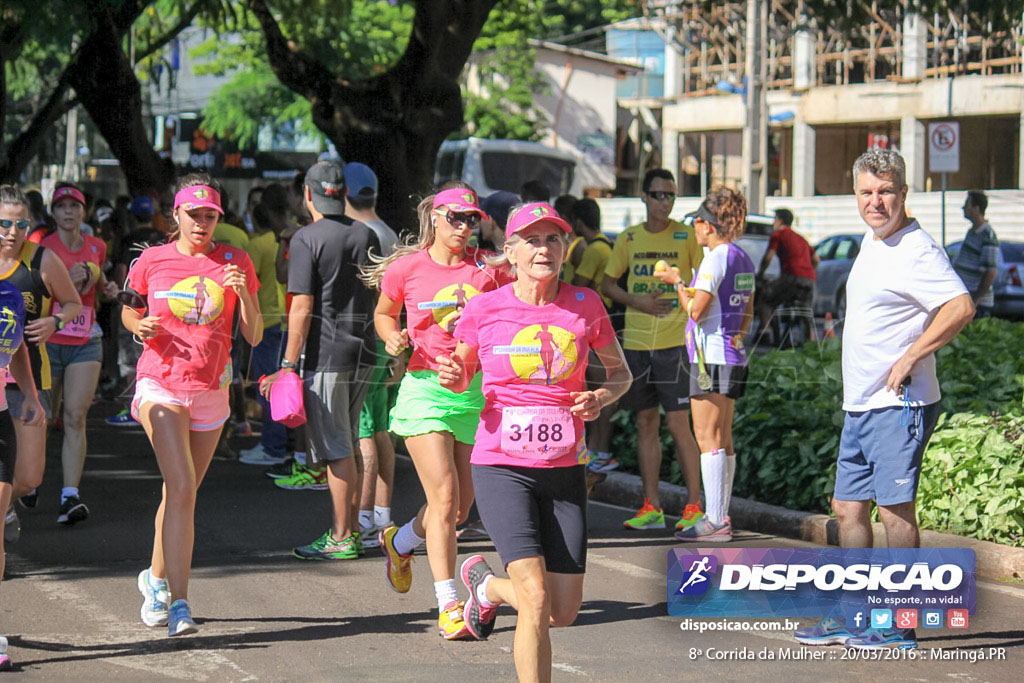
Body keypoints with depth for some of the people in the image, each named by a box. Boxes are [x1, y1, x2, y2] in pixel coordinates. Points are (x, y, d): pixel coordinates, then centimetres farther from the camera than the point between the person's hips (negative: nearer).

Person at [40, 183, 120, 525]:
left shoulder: (96, 247, 8)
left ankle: (70, 497, -19)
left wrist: (108, 288, 9)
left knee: (76, 417, -12)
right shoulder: (43, 248, -5)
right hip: (48, 342, -2)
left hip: (85, 343, 2)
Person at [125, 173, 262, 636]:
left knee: (180, 493, 13)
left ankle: (157, 578, 37)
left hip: (211, 390, 3)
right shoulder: (152, 261, 1)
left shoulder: (235, 263, 3)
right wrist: (140, 326, -7)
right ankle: (178, 602, -21)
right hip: (161, 386, -3)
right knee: (182, 487, -19)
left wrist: (243, 293, -14)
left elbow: (254, 336, 2)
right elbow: (128, 313, 16)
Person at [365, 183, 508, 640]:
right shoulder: (407, 269, -1)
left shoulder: (487, 269, 3)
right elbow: (383, 314, 16)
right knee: (444, 497, -14)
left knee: (460, 507, 10)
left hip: (475, 391, 3)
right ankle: (448, 606, -9)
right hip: (425, 387, -3)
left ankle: (400, 542, 41)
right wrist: (393, 337, -5)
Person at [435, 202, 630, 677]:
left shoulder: (585, 305, 1)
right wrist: (453, 377, -11)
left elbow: (621, 373, 14)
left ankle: (486, 583, 37)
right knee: (536, 600, -19)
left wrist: (601, 398, -8)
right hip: (502, 467, -3)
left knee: (563, 614, 6)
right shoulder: (484, 309, -4)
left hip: (564, 471, 3)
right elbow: (462, 376, 12)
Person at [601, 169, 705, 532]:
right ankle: (651, 507, 12)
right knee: (646, 424, 7)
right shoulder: (628, 239, 7)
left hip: (674, 342, -4)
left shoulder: (686, 237, -2)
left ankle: (694, 506, 1)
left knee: (678, 424, -7)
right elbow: (607, 283, 14)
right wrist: (638, 301, -3)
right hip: (636, 342, 4)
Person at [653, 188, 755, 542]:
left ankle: (715, 521, -10)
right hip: (734, 356, 9)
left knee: (708, 438, -8)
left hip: (711, 357, -9)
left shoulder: (716, 258, -14)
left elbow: (696, 310, -18)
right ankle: (721, 516, 16)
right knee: (722, 439, 12)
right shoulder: (743, 260, 13)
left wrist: (677, 281, -4)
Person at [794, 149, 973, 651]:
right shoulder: (870, 243, 15)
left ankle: (900, 626, 0)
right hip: (859, 404, 10)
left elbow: (961, 307, -27)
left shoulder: (916, 251, -15)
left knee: (895, 510, -6)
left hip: (899, 405, -10)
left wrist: (910, 359, -23)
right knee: (848, 509, 12)